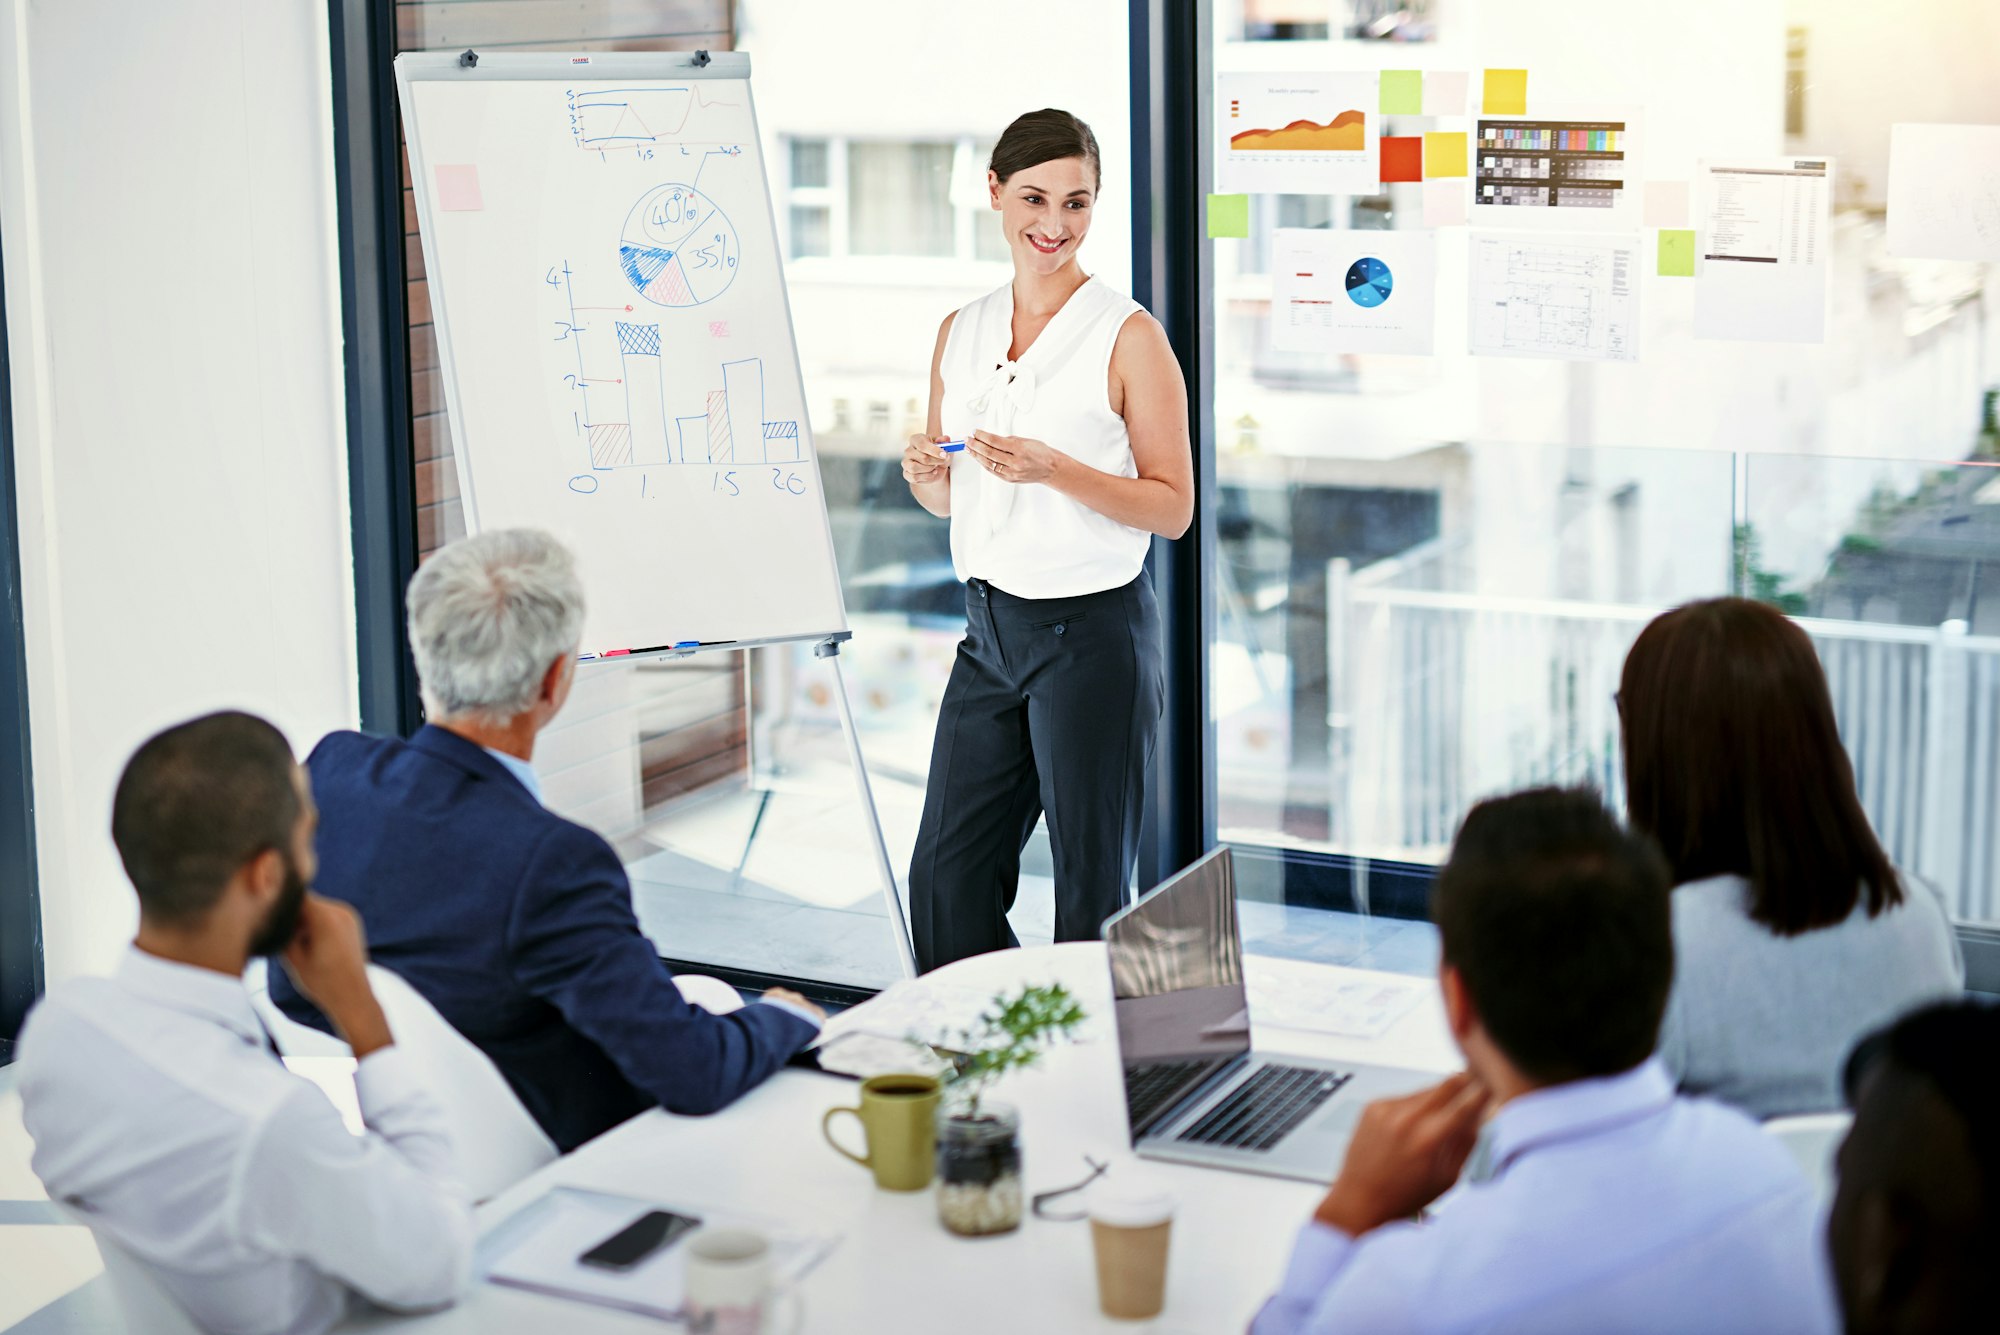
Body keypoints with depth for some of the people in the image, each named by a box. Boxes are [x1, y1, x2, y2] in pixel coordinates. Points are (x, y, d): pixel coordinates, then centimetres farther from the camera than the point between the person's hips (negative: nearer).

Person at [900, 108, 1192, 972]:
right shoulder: (961, 333, 9)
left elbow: (1173, 507, -9)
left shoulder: (1128, 336, -7)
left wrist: (1056, 471, -21)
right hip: (990, 626, 6)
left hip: (1094, 633, -6)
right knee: (945, 877, 10)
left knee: (1091, 898, 4)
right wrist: (923, 471, -5)